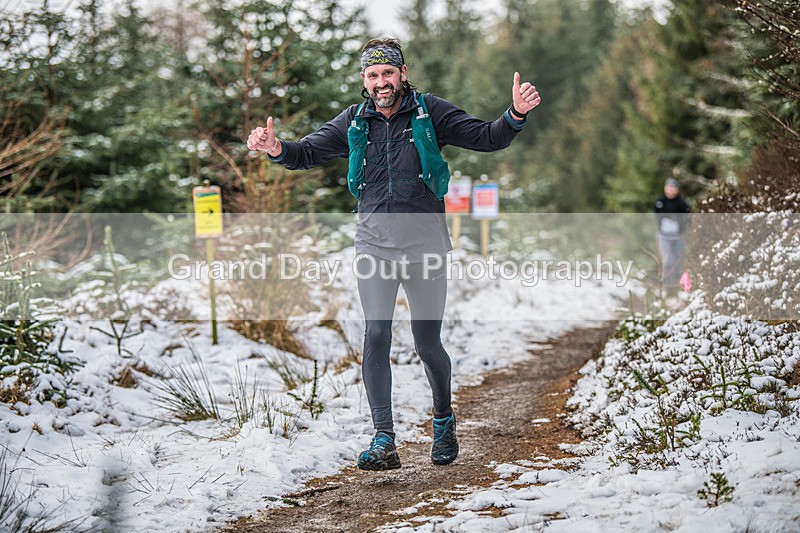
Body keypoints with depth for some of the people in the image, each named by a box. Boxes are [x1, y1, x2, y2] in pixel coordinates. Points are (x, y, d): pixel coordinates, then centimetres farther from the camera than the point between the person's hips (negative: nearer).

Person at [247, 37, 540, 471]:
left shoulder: (429, 113, 1)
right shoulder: (354, 122, 8)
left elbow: (487, 139, 0)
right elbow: (308, 153, 12)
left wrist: (515, 116, -20)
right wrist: (278, 149, -10)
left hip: (424, 243, -2)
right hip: (374, 243, 2)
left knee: (427, 344, 4)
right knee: (376, 336, -11)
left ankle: (444, 421, 31)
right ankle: (384, 441, -10)